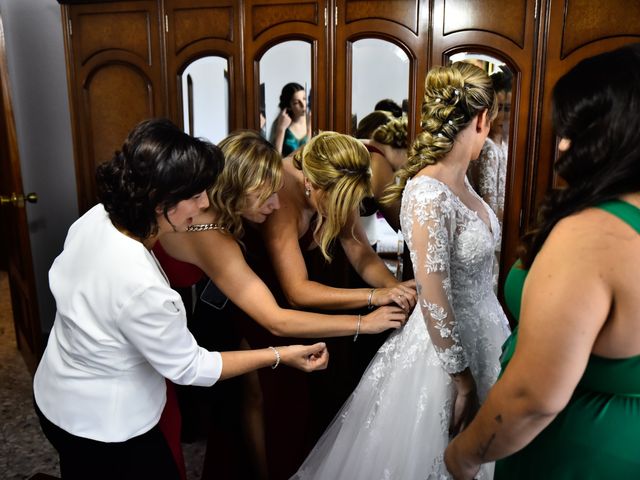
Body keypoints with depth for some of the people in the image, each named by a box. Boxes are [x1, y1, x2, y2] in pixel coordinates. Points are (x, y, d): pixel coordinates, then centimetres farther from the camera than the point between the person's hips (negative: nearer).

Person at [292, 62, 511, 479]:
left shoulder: (459, 180, 2)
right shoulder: (427, 193, -25)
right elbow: (433, 301, -24)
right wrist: (462, 380, -17)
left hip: (482, 336, 8)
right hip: (447, 347, -8)